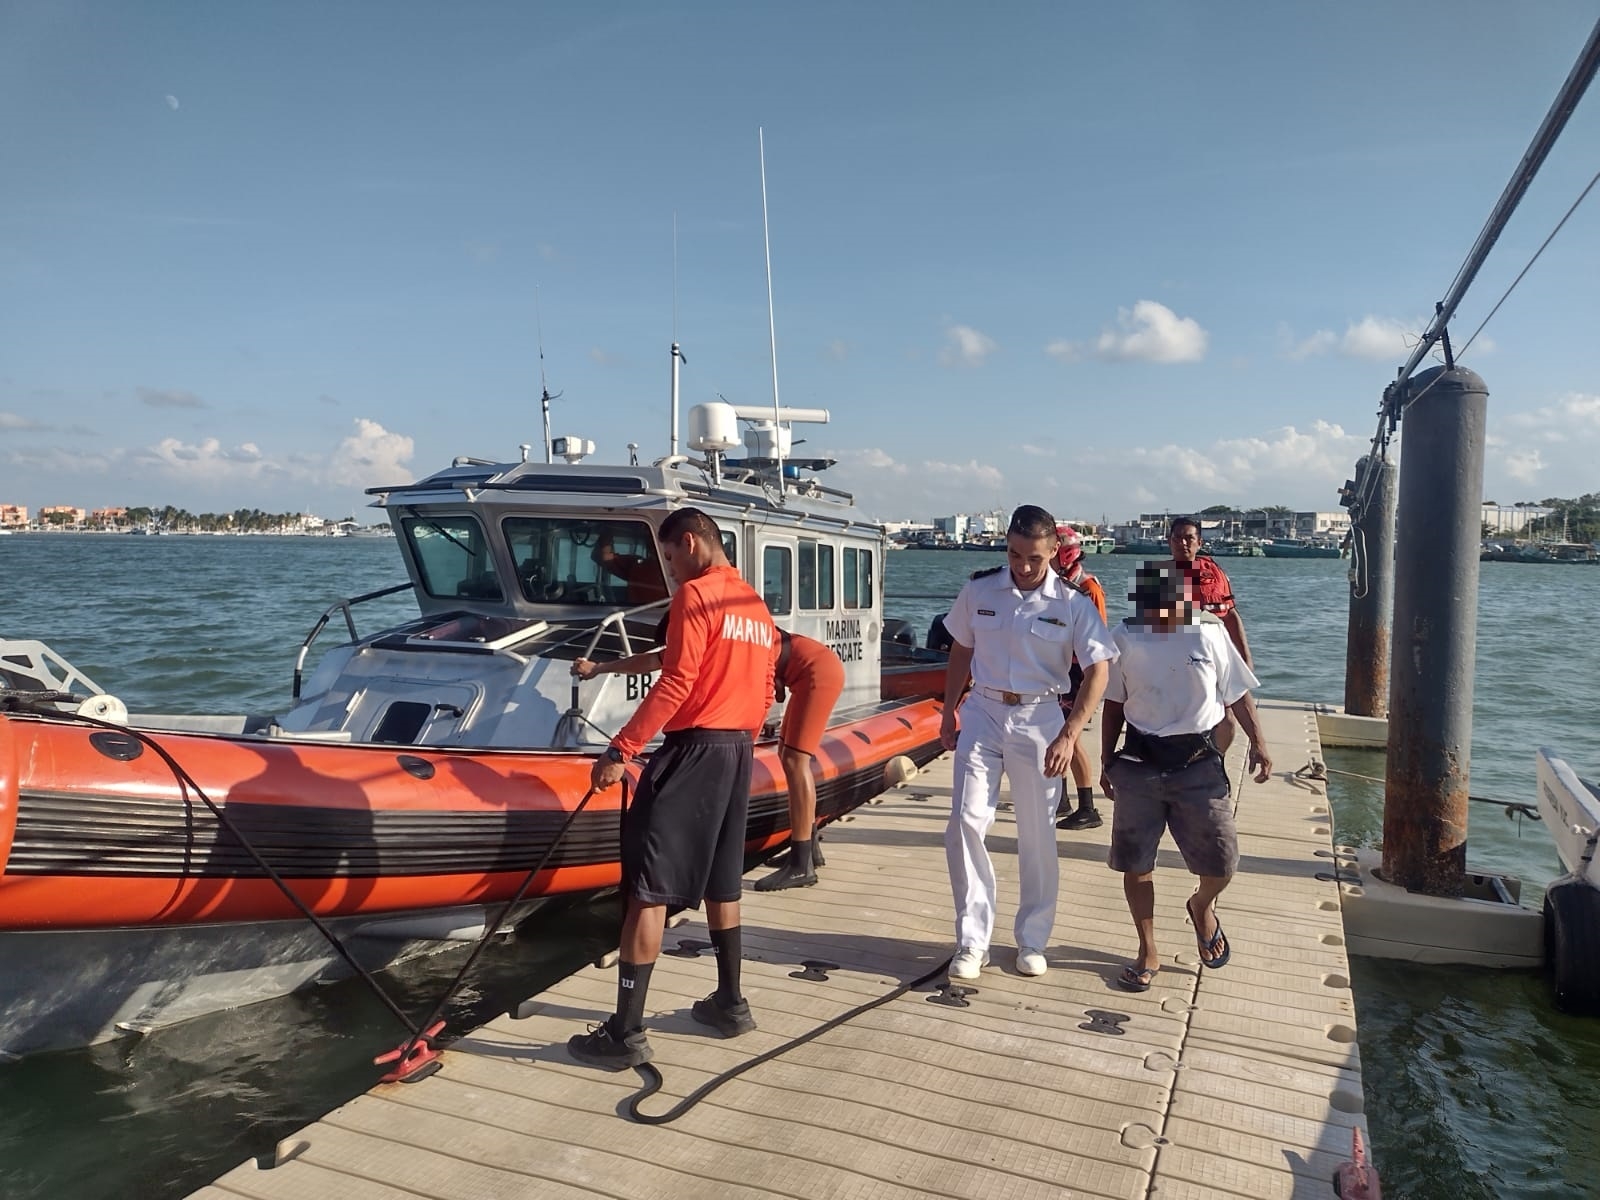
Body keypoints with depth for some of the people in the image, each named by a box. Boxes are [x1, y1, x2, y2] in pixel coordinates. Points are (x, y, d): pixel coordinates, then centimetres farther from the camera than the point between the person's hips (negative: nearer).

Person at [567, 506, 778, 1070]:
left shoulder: (694, 595, -10)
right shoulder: (757, 607, 15)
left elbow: (675, 683, -19)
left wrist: (620, 750, -18)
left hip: (693, 749, -9)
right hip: (738, 753, 9)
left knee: (647, 889, -4)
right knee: (720, 883, 19)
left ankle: (627, 1033, 0)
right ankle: (730, 1002, 28)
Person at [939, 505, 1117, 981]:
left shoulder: (1072, 602, -8)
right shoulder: (978, 590, -2)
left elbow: (1097, 673, -9)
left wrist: (1068, 736, -17)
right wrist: (948, 715, 11)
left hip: (1039, 719, -1)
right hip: (982, 714, 1)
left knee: (1037, 834, 7)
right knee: (967, 821, -8)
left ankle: (1032, 940, 24)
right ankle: (972, 940, 5)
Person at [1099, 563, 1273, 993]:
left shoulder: (1209, 635, -2)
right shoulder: (1124, 638, -1)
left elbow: (1238, 695, 6)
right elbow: (1113, 704, 7)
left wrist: (1258, 743, -4)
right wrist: (1107, 762, 7)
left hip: (1198, 763, 0)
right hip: (1138, 762, 1)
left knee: (1221, 861, 1)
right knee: (1136, 862, 4)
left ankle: (1202, 907, 38)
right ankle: (1148, 952, 23)